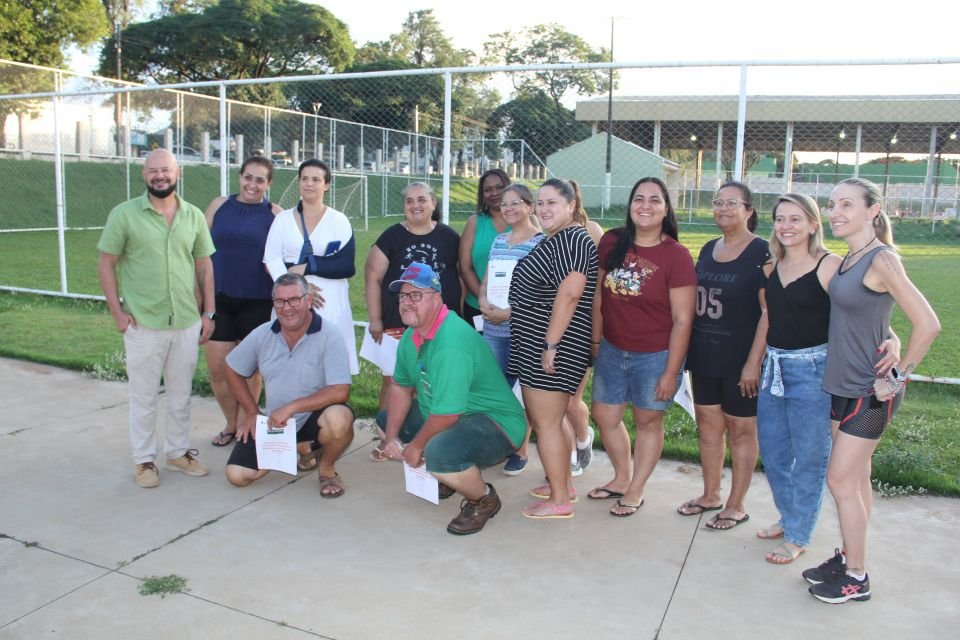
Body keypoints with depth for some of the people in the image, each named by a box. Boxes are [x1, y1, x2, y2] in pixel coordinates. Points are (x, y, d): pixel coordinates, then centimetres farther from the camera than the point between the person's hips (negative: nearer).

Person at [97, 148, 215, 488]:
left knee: (181, 394, 15)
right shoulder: (124, 214, -4)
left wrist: (208, 312, 6)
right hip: (143, 324, -3)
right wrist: (118, 312, -8)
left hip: (188, 323, 3)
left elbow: (204, 265, 10)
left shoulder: (194, 216, 5)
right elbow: (106, 264, -2)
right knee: (144, 396, 8)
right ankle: (144, 459, 23)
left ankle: (178, 452, 31)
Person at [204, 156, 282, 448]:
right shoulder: (220, 205, 5)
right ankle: (231, 424, 27)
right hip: (218, 299, 2)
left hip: (256, 302, -2)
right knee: (217, 369, 5)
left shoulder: (275, 214, -1)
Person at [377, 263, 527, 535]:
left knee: (440, 451, -37)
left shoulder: (452, 342, -29)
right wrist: (392, 437, 1)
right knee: (386, 419, 13)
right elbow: (401, 387, 11)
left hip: (495, 424, -10)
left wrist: (416, 446, -14)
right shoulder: (411, 336, 2)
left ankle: (484, 498, -5)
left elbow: (447, 413, -29)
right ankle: (442, 477, 21)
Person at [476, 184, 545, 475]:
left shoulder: (541, 241, -7)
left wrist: (509, 313, -18)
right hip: (493, 329, 6)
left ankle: (521, 450, 18)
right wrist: (483, 301, -5)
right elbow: (486, 280, 17)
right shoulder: (498, 240, 14)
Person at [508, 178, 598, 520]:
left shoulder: (573, 239, -15)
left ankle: (559, 500, 9)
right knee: (549, 418, 18)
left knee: (545, 421, -2)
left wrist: (551, 344, -24)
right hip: (538, 344, 10)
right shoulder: (554, 239, 16)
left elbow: (569, 293, -25)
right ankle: (564, 483, 32)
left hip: (551, 346, -10)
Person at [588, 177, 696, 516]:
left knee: (648, 421, 12)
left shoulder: (676, 256, -16)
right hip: (612, 349, 5)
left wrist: (670, 372, -14)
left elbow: (682, 319, -14)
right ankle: (622, 478, 39)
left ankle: (635, 491, 31)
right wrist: (596, 341, 8)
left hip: (655, 355, -4)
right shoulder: (611, 243, -5)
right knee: (604, 416, 15)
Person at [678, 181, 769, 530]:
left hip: (740, 360, -6)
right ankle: (710, 495, 30)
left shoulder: (762, 253, -11)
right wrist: (687, 350, 11)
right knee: (708, 425, 14)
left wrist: (753, 362, -20)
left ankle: (736, 506, 19)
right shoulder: (708, 250, 9)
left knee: (741, 429, 6)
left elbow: (770, 312, -15)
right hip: (705, 357, 7)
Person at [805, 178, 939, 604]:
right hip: (843, 384, 8)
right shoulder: (849, 259, 7)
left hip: (870, 390, -8)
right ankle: (847, 557, 30)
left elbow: (927, 324, -23)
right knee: (856, 477, 17)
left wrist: (898, 378, -15)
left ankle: (856, 578, 14)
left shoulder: (882, 260, -18)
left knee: (840, 480, -1)